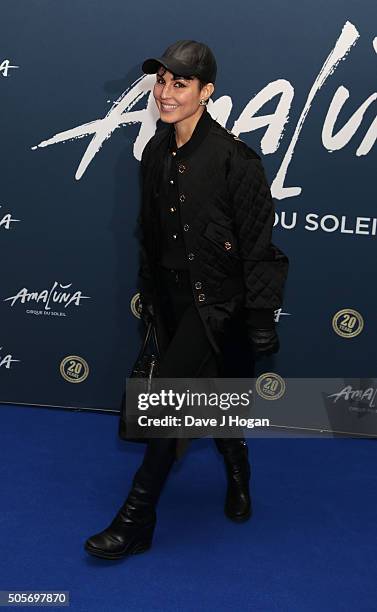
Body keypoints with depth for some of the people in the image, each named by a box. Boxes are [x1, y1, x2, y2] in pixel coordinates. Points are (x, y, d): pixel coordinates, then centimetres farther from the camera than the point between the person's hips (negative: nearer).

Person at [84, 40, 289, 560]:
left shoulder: (234, 158, -17)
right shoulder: (156, 153, 4)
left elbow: (258, 246, -15)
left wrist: (261, 321, -13)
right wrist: (149, 293, 16)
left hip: (216, 298, -7)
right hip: (173, 294, 7)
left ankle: (136, 522, 6)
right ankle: (238, 475, 45)